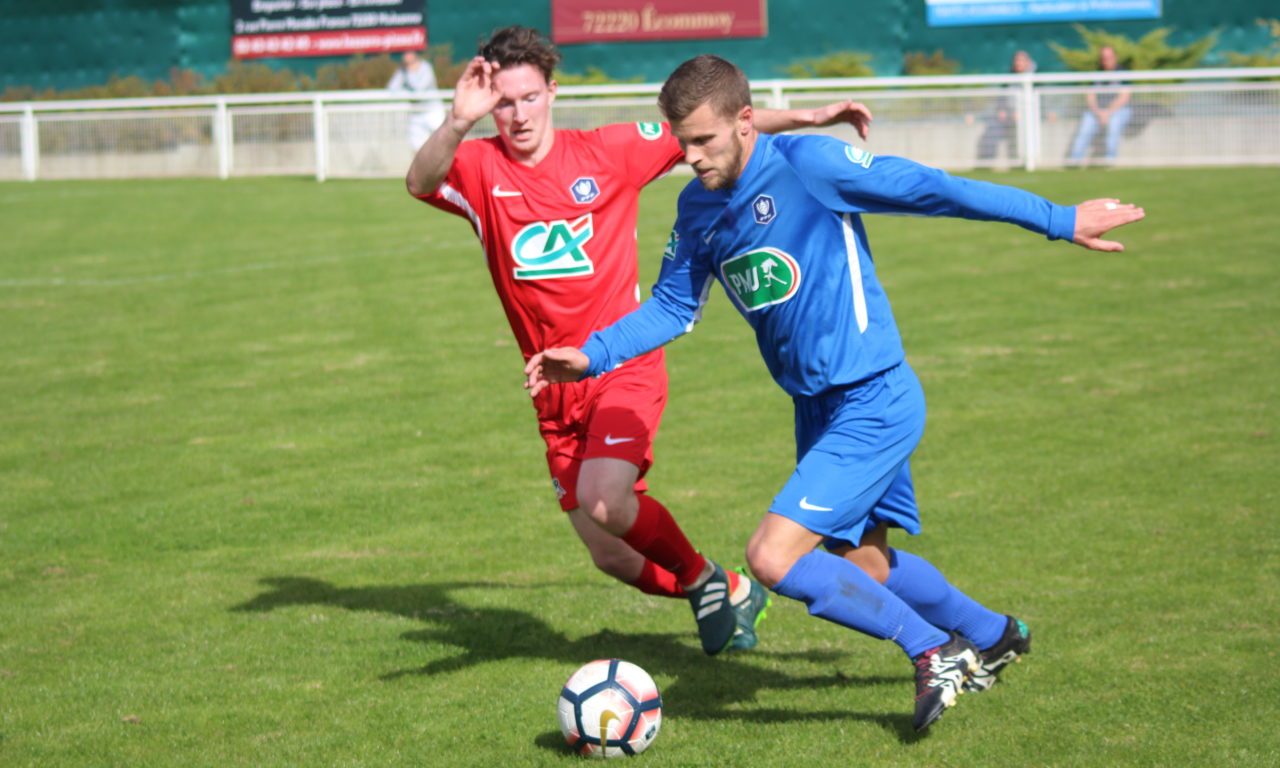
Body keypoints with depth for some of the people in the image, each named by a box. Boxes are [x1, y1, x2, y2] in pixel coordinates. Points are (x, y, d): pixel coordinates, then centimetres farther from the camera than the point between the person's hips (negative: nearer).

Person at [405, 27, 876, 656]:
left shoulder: (606, 152, -3)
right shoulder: (479, 168, -2)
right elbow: (420, 183, -24)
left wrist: (808, 117, 0)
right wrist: (456, 123, -43)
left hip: (624, 367, -3)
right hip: (556, 388, 3)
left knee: (602, 502, -27)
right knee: (612, 557, 5)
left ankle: (706, 580, 0)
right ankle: (727, 593, 31)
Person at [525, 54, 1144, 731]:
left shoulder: (809, 163, -19)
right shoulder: (698, 207, 3)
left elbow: (935, 191, -15)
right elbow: (672, 306, 12)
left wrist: (1059, 220, -9)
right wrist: (592, 357, -3)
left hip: (874, 402, -8)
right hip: (817, 408, 8)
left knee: (772, 559, -17)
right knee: (862, 565, 19)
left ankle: (933, 651, 0)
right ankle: (993, 637, 45)